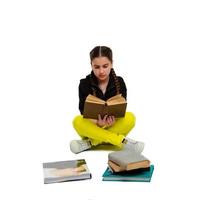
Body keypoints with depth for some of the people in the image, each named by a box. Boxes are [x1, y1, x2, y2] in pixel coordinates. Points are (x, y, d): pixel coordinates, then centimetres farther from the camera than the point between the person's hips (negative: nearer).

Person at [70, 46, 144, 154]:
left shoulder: (119, 82, -4)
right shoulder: (85, 84, -7)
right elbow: (84, 112, -11)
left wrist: (113, 120, -30)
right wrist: (98, 122, -32)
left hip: (114, 127, 1)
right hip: (93, 127, 0)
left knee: (130, 118, -29)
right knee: (78, 121, -32)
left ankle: (90, 143, -29)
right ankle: (123, 141, -35)